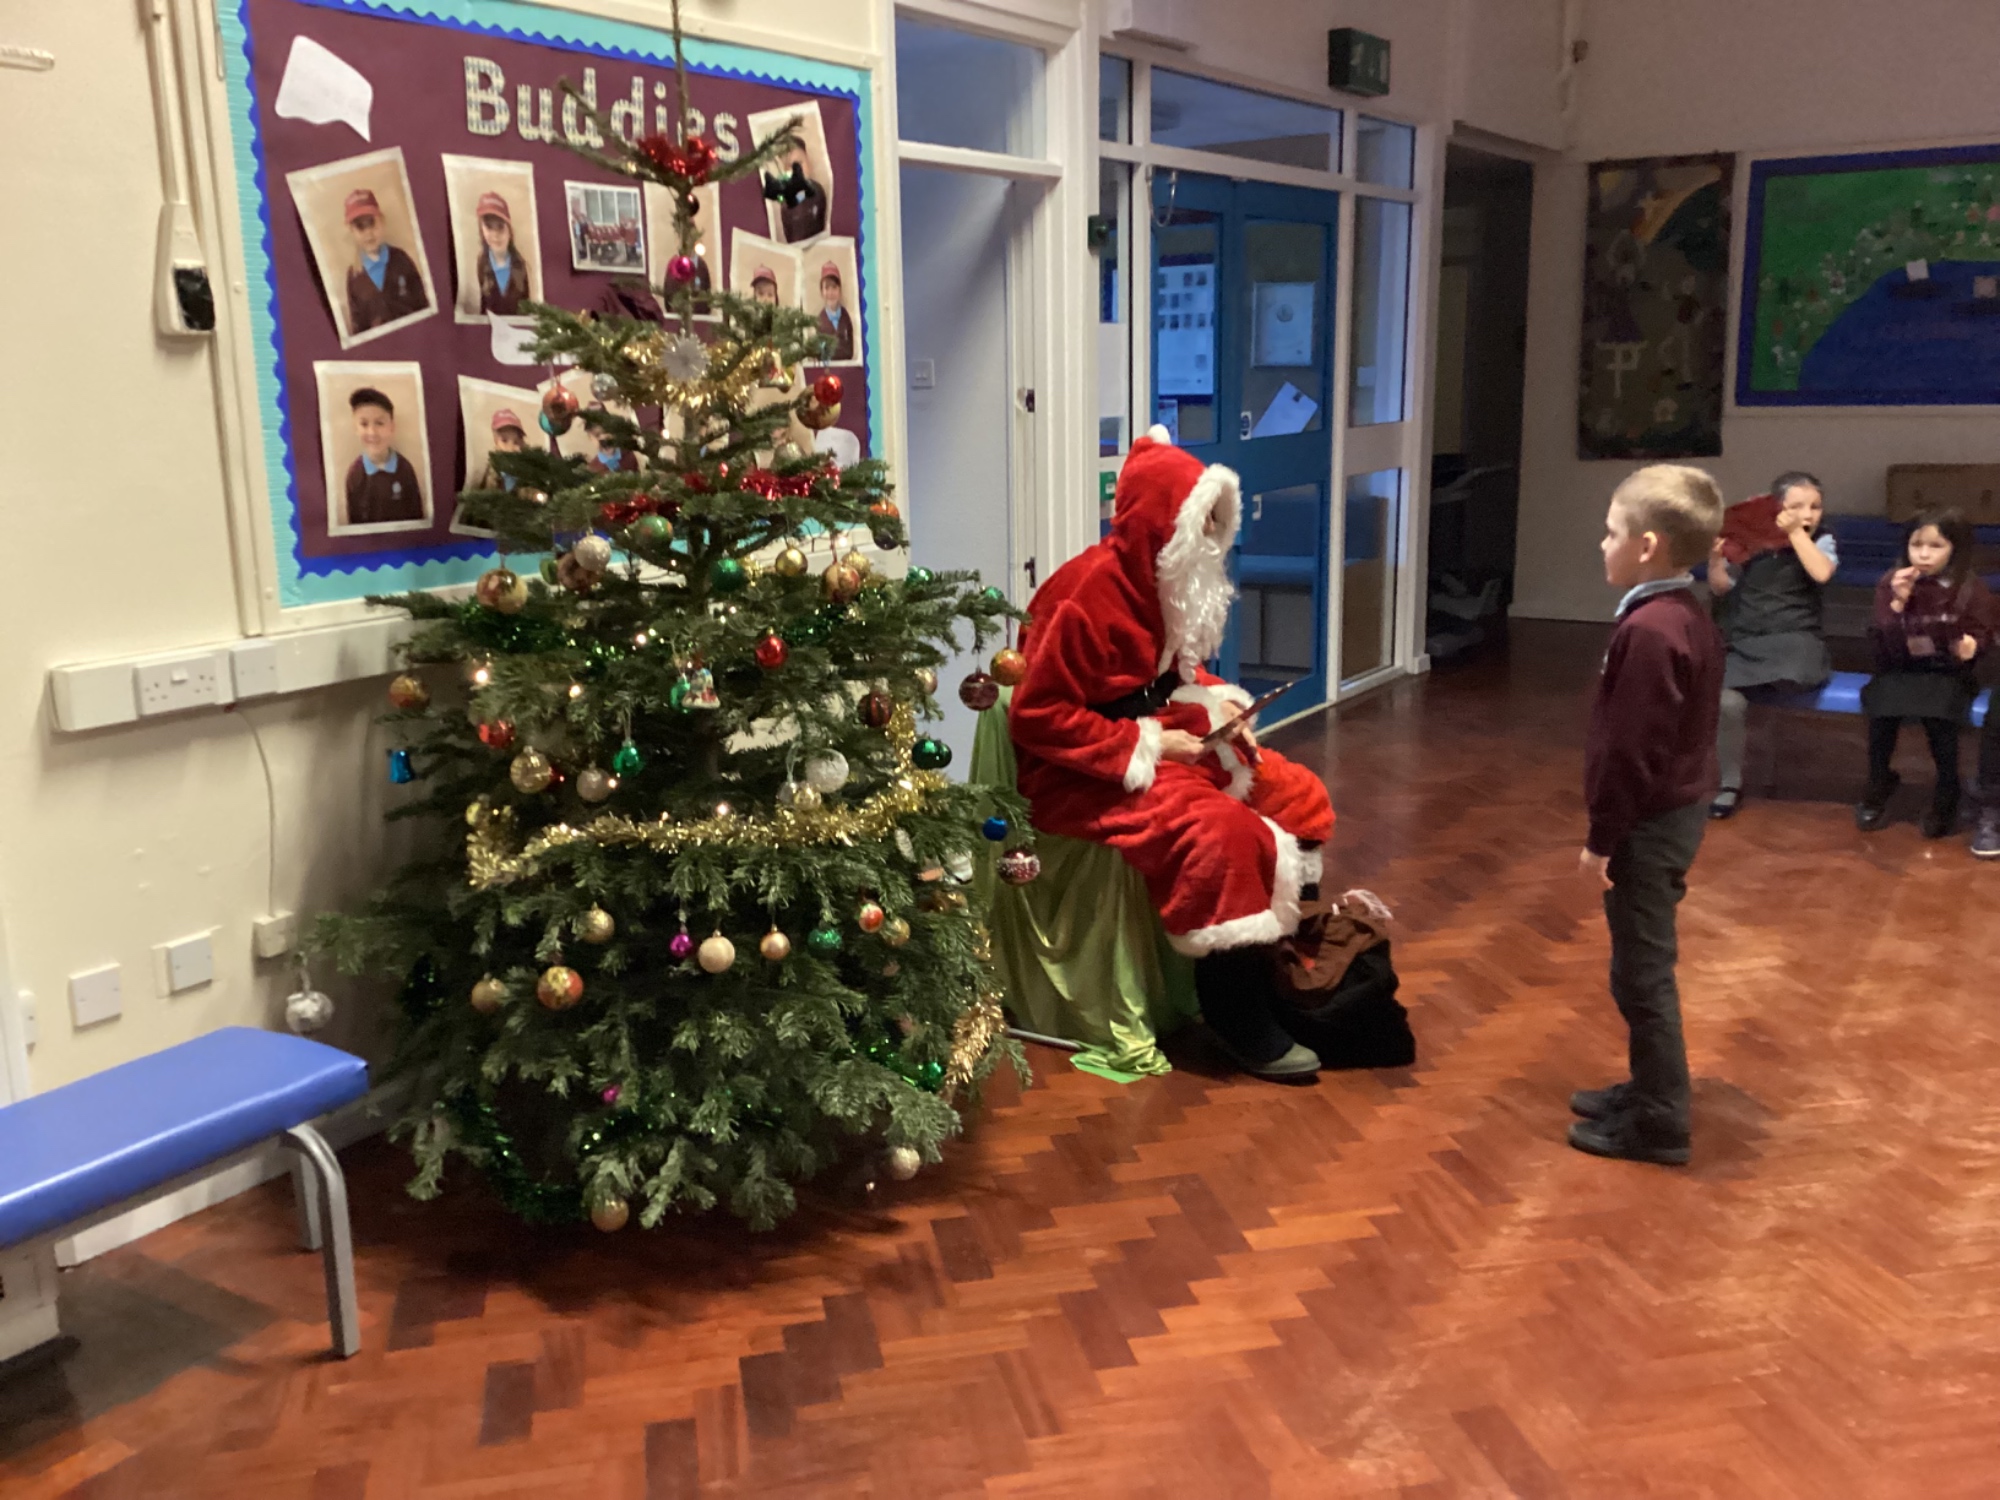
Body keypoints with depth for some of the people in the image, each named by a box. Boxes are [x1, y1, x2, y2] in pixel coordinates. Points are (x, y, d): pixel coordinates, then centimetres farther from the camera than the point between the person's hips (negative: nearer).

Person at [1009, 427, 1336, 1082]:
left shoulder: (1168, 584, 4)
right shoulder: (1089, 597, -23)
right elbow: (1036, 716, -23)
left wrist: (1216, 703, -1)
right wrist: (1145, 746, -23)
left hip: (1162, 741, 10)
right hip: (1085, 772, -10)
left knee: (1298, 796, 2)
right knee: (1221, 832, -30)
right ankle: (1243, 1026, -18)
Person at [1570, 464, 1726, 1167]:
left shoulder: (1648, 629, -24)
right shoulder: (1686, 614, 8)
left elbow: (1631, 750, -23)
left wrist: (1602, 839, -16)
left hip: (1648, 824, -10)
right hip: (1675, 811, 10)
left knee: (1641, 972, 0)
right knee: (1645, 966, 19)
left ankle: (1659, 1123, 10)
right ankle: (1649, 1090, 32)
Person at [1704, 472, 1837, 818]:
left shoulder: (1821, 542, 6)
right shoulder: (1750, 544, 8)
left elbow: (1821, 573, -15)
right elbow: (1720, 589, 10)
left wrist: (1796, 532, -12)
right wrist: (1715, 559, -8)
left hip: (1796, 642, -1)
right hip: (1746, 644, 1)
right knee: (1727, 702, -25)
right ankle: (1731, 784, -8)